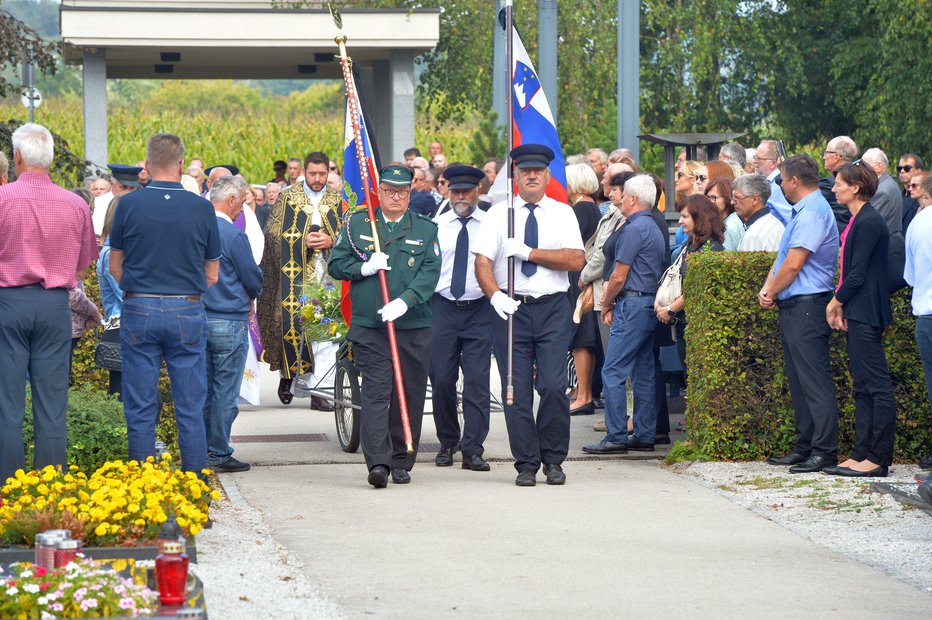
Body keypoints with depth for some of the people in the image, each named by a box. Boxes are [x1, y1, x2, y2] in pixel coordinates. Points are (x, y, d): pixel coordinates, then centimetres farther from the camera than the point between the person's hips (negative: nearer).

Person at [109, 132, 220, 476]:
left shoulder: (129, 204, -3)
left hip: (139, 310, 0)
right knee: (191, 407, 6)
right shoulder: (201, 208, -1)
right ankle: (195, 480, 7)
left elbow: (115, 265, 5)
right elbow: (211, 273, 5)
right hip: (188, 312, 0)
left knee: (140, 408, 4)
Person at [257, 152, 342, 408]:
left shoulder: (337, 200, 11)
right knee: (292, 322, -11)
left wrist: (330, 241, -9)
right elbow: (274, 233, 2)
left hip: (327, 275, 1)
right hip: (294, 272, -1)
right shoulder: (288, 198, 6)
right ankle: (289, 375, 8)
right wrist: (303, 241, -10)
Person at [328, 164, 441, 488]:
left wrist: (404, 300, -17)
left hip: (414, 326, 1)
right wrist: (364, 268, -9)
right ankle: (378, 462, -18)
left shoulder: (426, 230, 9)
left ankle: (402, 462, 16)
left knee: (409, 395, 5)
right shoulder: (356, 225, 9)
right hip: (368, 325, -1)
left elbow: (430, 273, -2)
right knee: (375, 391, -10)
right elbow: (336, 265, 10)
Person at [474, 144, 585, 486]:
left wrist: (531, 253, -12)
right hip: (510, 308, 0)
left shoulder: (562, 213, 9)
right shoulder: (499, 214, 8)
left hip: (553, 308, 0)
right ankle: (526, 464, 8)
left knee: (553, 385, -10)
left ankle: (553, 459, 6)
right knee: (516, 390, -1)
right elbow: (482, 261, -1)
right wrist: (495, 295, -19)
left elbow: (577, 260, -4)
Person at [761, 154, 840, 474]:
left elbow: (794, 263, -19)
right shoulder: (801, 212, 18)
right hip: (793, 308, 11)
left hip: (807, 305, -11)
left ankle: (825, 451, -11)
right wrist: (767, 288, 3)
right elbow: (782, 257, 19)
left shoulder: (813, 213, -15)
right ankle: (804, 447, 18)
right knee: (799, 380, 13)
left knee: (814, 380, -10)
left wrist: (771, 292, -5)